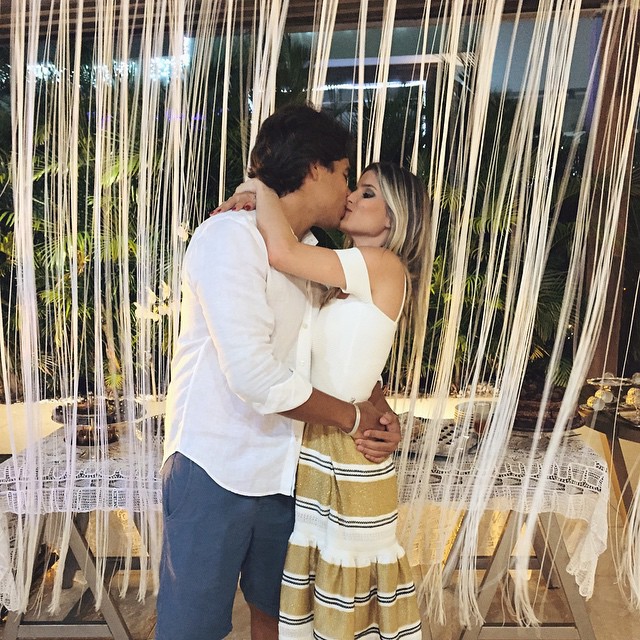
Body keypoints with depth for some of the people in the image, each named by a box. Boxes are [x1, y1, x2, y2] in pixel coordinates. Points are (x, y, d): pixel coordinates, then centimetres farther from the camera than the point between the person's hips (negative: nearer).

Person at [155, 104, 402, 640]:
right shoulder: (231, 237, -18)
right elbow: (255, 375, -26)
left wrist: (381, 410, -6)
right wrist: (353, 416, -14)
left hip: (282, 469, 8)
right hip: (215, 470, -7)